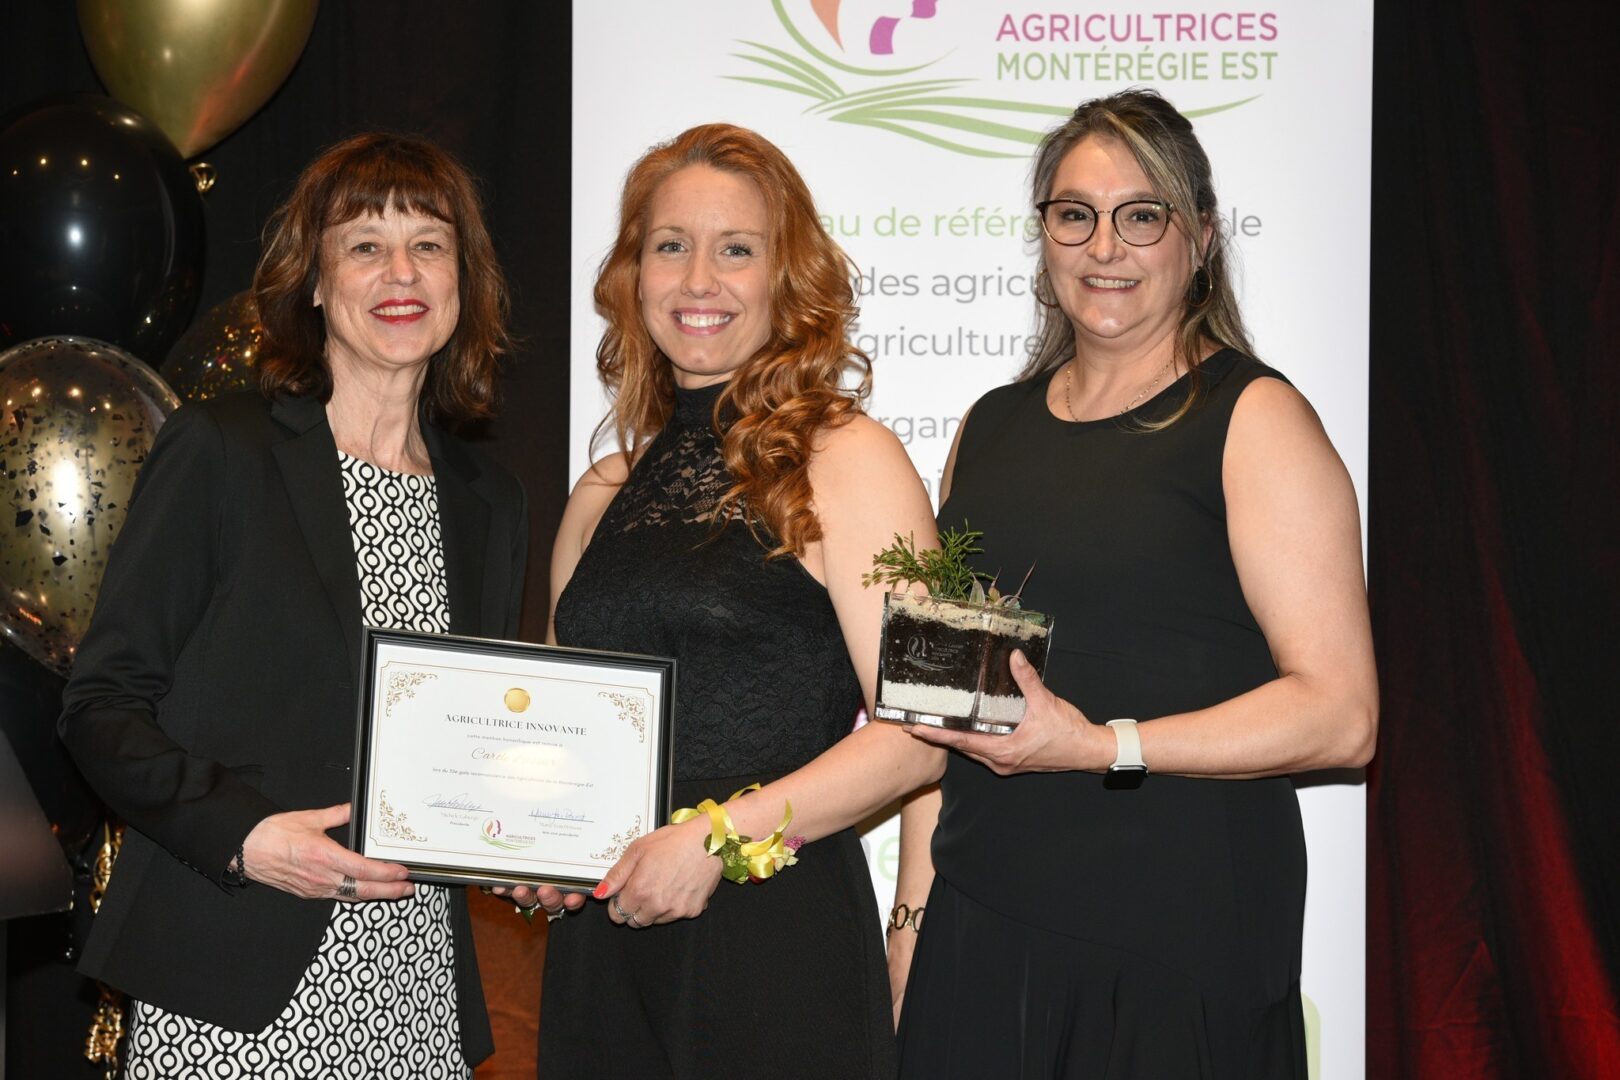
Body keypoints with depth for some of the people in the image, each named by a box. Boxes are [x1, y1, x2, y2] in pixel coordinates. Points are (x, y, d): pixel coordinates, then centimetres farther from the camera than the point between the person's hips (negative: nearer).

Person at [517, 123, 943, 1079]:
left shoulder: (849, 462, -5)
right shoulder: (602, 497, 12)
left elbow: (916, 735, -12)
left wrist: (720, 837, -18)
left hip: (781, 936, -5)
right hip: (601, 941, 5)